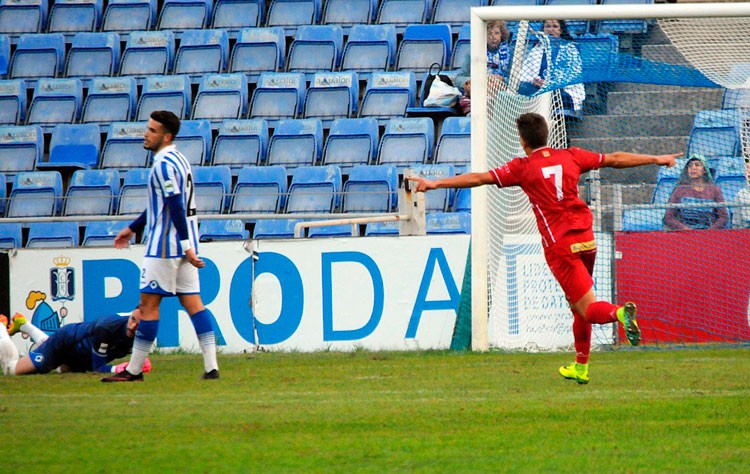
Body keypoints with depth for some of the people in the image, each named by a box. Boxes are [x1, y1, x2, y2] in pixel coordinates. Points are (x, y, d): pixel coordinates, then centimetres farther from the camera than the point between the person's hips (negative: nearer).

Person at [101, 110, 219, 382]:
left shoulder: (164, 165, -15)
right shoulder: (177, 160, 17)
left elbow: (176, 208, -22)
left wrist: (186, 246, -26)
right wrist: (133, 228, 33)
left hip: (164, 246, -10)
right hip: (183, 245, 10)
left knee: (148, 303, -3)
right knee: (192, 302, 5)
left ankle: (134, 370, 2)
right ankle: (211, 366, -3)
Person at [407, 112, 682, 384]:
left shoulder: (523, 167, -2)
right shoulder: (570, 157, 10)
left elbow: (480, 178, -7)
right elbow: (615, 159, 19)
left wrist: (435, 184, -5)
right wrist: (656, 160, 31)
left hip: (560, 245, -5)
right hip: (586, 238, 5)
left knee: (589, 309, -7)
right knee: (577, 305, 21)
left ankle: (620, 313, -39)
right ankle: (580, 368, 27)